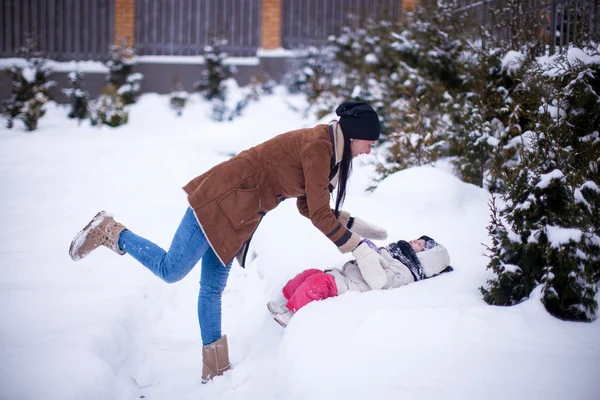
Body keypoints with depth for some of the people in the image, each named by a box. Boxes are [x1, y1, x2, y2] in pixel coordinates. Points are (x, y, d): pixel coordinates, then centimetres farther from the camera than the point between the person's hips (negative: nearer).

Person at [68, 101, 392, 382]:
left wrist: (356, 225, 11)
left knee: (212, 288, 13)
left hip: (237, 215, 10)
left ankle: (215, 370, 19)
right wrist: (359, 249, -20)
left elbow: (309, 207, 15)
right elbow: (320, 215, -24)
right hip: (220, 201, -10)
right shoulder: (317, 147, -21)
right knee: (170, 270, -6)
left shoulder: (325, 148, 9)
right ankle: (110, 232, 12)